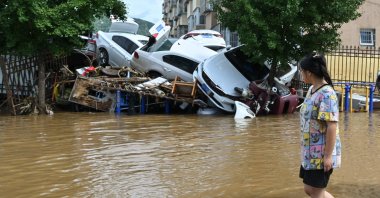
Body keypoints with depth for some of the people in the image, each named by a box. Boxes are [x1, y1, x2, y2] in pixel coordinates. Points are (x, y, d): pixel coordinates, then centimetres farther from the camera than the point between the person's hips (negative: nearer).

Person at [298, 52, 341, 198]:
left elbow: (332, 126, -23)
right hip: (310, 152, 9)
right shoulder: (312, 90, 7)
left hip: (321, 154, -9)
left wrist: (328, 156, -22)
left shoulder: (327, 94, -20)